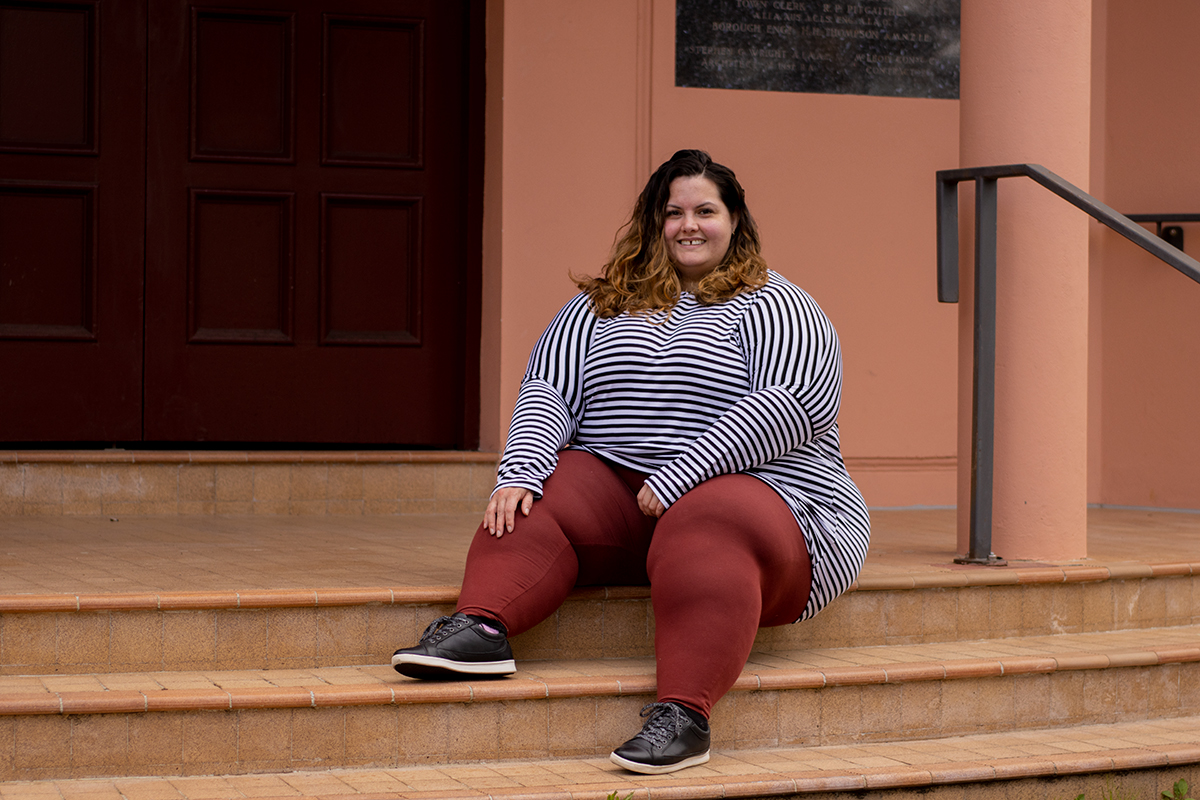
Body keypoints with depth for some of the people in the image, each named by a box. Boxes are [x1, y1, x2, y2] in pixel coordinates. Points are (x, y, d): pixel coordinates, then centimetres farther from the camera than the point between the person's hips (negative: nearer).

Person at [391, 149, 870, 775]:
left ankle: (683, 713, -50)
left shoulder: (774, 306, 3)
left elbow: (790, 405, -13)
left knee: (702, 532, -37)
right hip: (620, 494, 5)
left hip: (753, 495, -4)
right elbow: (549, 392, 6)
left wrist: (678, 478, -22)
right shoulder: (601, 306, 17)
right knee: (533, 505, -21)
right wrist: (520, 475, -16)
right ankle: (480, 629, -43)